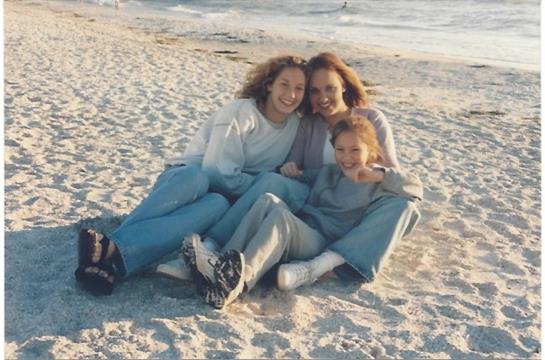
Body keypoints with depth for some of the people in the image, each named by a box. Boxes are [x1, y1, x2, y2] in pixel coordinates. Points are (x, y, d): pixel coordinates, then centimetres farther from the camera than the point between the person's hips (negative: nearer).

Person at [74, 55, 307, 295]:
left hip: (215, 194, 3)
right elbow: (221, 174, -17)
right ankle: (107, 247, -46)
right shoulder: (242, 112, -11)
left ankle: (113, 252, -52)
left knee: (218, 204, -37)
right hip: (185, 179, -3)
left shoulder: (294, 126, 8)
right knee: (195, 177, -41)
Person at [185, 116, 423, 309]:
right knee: (269, 200, -23)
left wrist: (379, 175, -12)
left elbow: (416, 188, -1)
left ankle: (240, 280, -57)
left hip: (323, 244, -5)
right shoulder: (327, 172, 31)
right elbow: (301, 178, 44)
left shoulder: (375, 181, 13)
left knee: (281, 215, -33)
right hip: (298, 230, 5)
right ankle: (223, 264, -41)